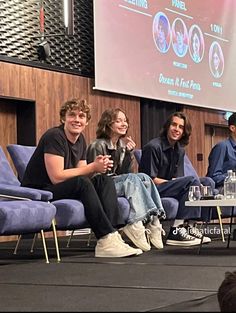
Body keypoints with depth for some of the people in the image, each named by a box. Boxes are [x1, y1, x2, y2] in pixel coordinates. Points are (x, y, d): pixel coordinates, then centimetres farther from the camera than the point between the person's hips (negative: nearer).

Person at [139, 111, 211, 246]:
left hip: (168, 187, 8)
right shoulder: (153, 147, -12)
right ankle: (177, 230, -27)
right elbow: (151, 179, -14)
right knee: (192, 181, -25)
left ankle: (189, 226, -15)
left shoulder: (180, 150, 14)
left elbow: (178, 178, 14)